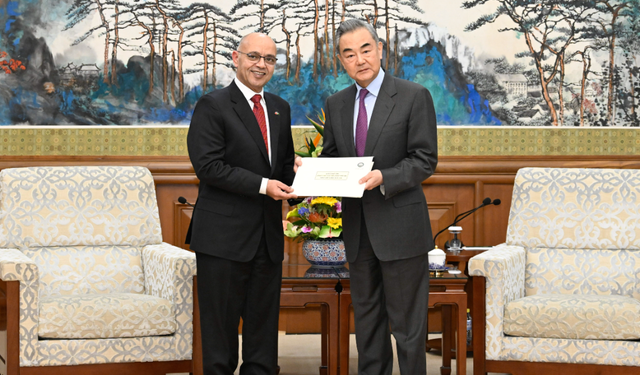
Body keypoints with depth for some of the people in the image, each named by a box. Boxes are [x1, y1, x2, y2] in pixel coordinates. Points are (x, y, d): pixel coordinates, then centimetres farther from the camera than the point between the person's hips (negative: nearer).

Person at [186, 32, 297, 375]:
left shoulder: (280, 108, 15)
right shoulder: (213, 105, -6)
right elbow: (208, 166, -14)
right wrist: (262, 185, -18)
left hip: (268, 232, 6)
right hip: (224, 233, -6)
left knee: (263, 321, 11)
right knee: (220, 323, 1)